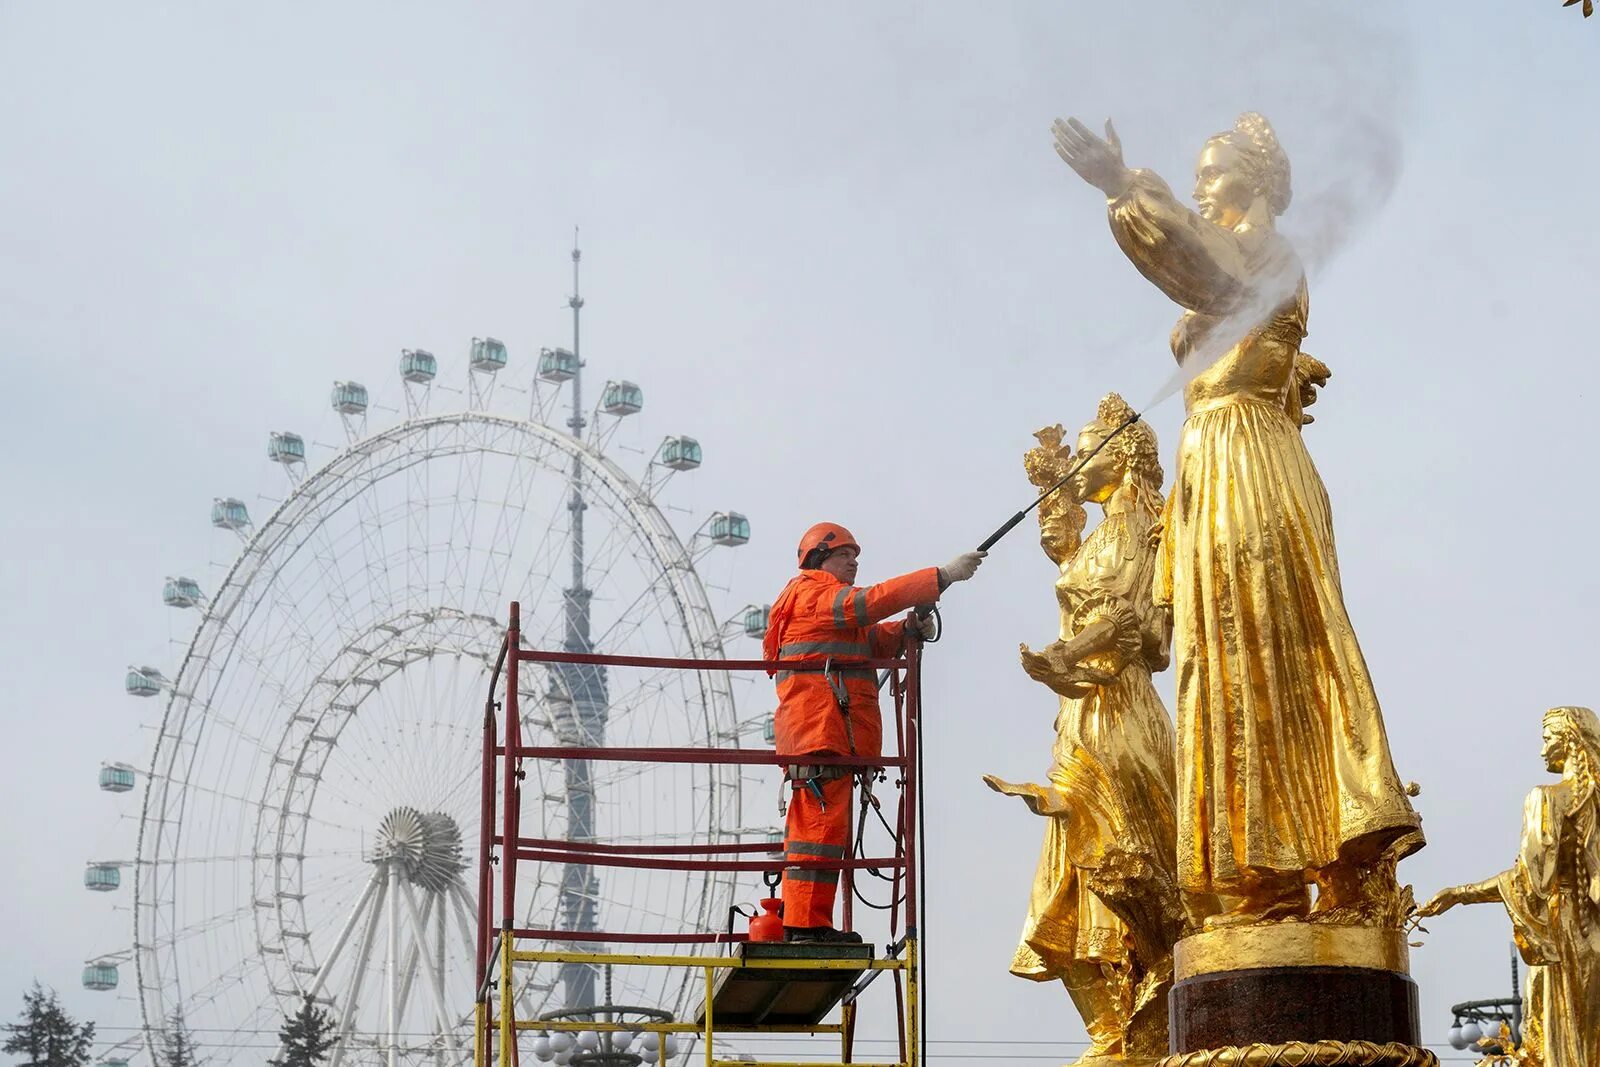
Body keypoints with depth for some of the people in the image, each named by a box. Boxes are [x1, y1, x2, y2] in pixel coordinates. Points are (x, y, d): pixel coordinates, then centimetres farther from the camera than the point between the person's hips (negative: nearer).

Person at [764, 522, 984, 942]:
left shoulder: (832, 603, 30)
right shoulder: (813, 593, -2)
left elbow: (877, 640, 21)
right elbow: (871, 602, -16)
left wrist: (910, 630, -2)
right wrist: (943, 576, -19)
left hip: (834, 731, 11)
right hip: (819, 727, -11)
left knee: (814, 825, 11)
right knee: (821, 824, -14)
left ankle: (796, 921, 13)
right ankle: (806, 924, -17)